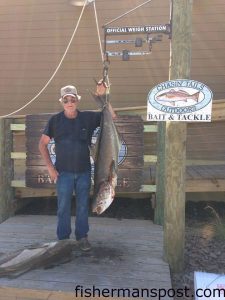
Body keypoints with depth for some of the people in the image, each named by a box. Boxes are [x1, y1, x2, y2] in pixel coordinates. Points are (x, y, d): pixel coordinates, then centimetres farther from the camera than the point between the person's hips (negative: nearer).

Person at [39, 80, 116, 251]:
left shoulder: (88, 117, 0)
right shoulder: (55, 120, -2)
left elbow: (112, 117, -3)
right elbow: (43, 143, 2)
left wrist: (103, 96, -14)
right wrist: (50, 167, -5)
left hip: (84, 171, 1)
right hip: (63, 172, -1)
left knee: (83, 206, 10)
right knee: (63, 207, 6)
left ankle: (82, 237, 26)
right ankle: (63, 239, 21)